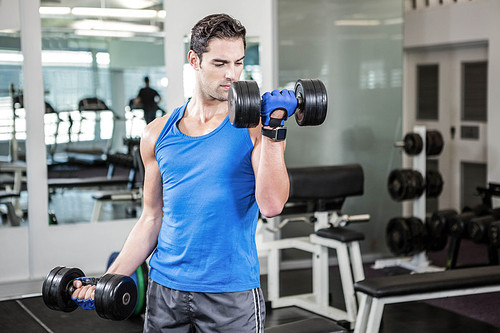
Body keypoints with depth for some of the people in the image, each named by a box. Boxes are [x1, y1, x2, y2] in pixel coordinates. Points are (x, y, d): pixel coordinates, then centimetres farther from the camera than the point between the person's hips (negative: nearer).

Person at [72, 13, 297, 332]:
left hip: (232, 293, -3)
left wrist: (273, 129, -22)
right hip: (165, 288, 3)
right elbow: (152, 217, 10)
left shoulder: (255, 127, -4)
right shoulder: (159, 134, 5)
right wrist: (110, 279, 3)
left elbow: (271, 205, -17)